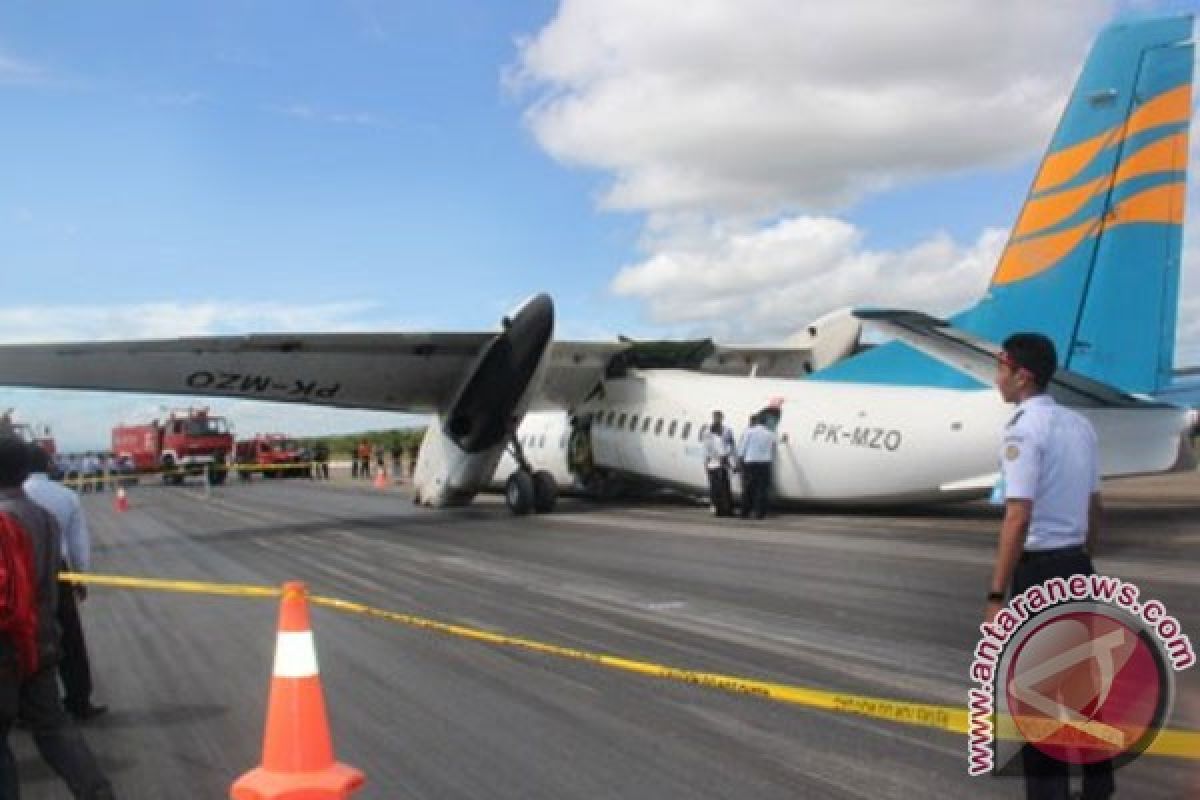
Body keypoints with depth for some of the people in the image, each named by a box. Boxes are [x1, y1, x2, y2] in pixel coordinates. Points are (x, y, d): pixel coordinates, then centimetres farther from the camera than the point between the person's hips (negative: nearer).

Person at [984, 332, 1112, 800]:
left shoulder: (1025, 430, -16)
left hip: (1039, 568, -8)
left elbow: (1018, 518, -21)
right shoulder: (1080, 425, 8)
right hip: (1078, 564, 8)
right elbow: (1094, 507, 14)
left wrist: (996, 594, -19)